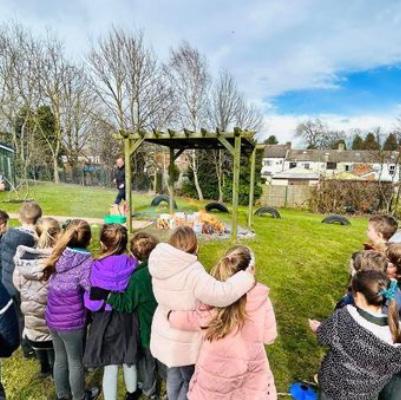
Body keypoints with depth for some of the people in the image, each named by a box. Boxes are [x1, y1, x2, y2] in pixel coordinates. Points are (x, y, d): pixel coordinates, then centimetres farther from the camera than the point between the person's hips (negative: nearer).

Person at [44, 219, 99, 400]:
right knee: (76, 362, 17)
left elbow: (55, 286, 7)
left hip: (52, 317, 6)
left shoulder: (58, 255, -4)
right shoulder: (86, 262, -24)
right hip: (72, 322, -6)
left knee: (60, 358, 26)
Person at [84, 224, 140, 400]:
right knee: (129, 360, 26)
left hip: (104, 320, -2)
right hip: (126, 318, 2)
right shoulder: (132, 264, -18)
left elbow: (92, 301, -15)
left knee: (110, 367, 16)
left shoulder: (97, 267, -21)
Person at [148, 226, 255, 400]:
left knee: (173, 374, 31)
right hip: (184, 341, -6)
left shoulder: (161, 265, -11)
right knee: (191, 380, 22)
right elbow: (220, 295, -43)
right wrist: (247, 277, -30)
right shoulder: (192, 273, -34)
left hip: (164, 334, 7)